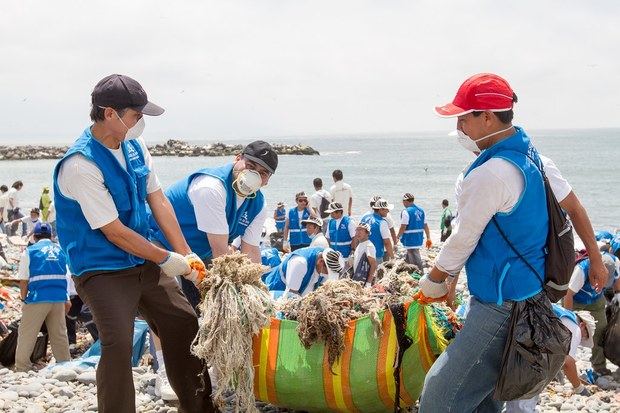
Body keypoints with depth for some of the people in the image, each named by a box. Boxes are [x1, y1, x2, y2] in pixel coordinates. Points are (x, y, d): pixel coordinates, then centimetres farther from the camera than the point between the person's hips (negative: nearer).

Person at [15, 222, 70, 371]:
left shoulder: (30, 252, 1)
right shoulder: (61, 251, 11)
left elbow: (23, 280, 0)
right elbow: (68, 277, 12)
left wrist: (24, 298, 12)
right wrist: (67, 300, 18)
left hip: (38, 298, -3)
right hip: (59, 297, 4)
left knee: (26, 334, 4)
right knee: (59, 334, 13)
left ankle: (21, 367, 3)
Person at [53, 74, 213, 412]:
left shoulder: (133, 145, 0)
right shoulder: (81, 165, -24)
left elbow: (158, 200, 3)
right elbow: (115, 232, -21)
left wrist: (185, 255, -3)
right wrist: (166, 259, -13)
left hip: (143, 262, 8)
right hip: (102, 270, -8)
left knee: (185, 324, 11)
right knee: (118, 344, -22)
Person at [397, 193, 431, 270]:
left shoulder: (406, 212, -13)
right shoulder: (421, 210, 10)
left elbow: (403, 227, -16)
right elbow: (425, 226, 11)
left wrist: (398, 237, -3)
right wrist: (428, 238, 14)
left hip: (410, 239, -8)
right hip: (419, 238, 8)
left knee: (416, 260, -5)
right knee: (408, 259, 21)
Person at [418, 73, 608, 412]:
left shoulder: (489, 175, -23)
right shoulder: (532, 156, 6)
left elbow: (462, 241, -14)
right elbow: (574, 208, 15)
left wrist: (432, 281, 2)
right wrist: (595, 260, 25)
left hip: (501, 306, -10)